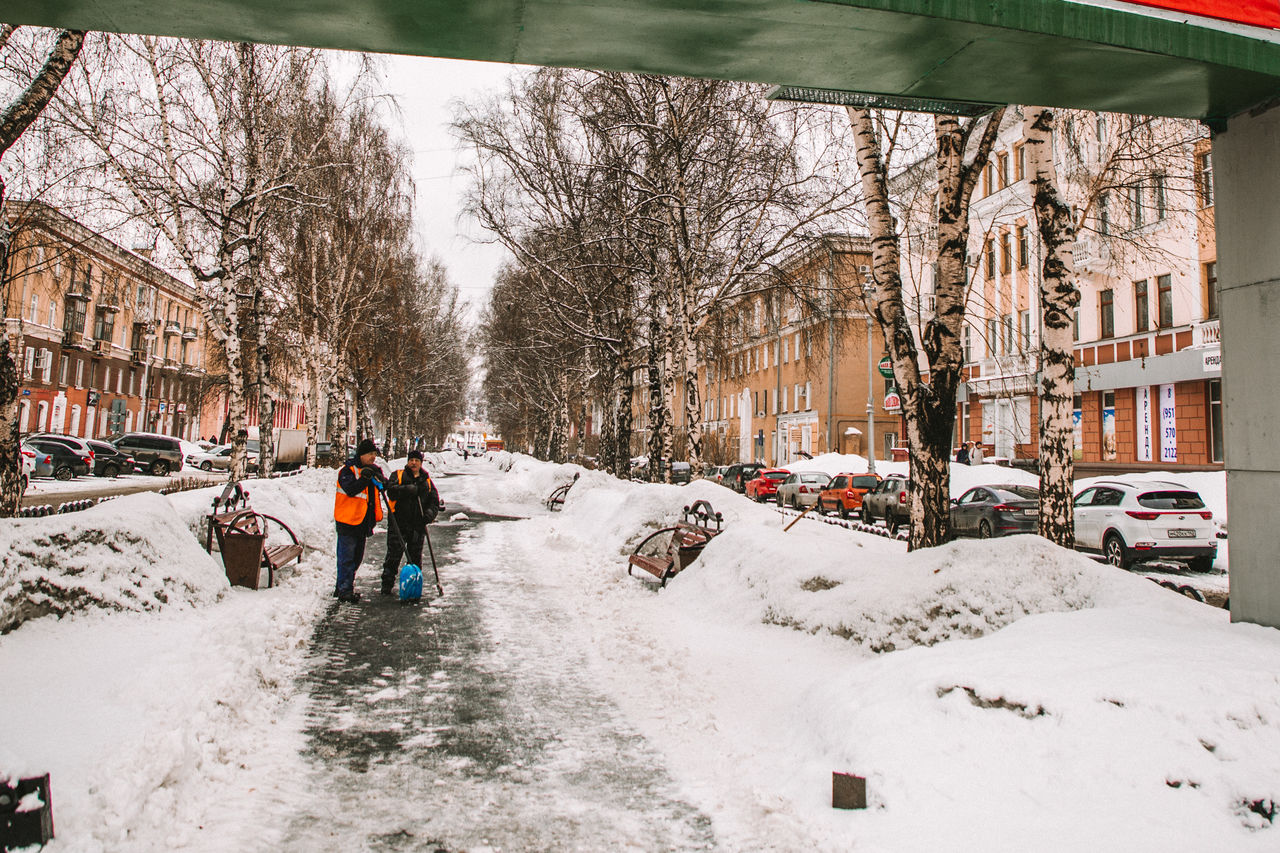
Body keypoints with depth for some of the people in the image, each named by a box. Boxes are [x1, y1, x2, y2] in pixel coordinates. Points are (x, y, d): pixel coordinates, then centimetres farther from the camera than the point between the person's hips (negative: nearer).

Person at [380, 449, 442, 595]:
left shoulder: (427, 481, 15)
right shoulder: (397, 475, 6)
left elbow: (435, 500, 12)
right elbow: (391, 491, -12)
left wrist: (430, 512, -8)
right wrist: (406, 490, -28)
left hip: (418, 526, 3)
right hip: (398, 523, -3)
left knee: (415, 557, 9)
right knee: (394, 554, -3)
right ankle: (387, 584, 5)